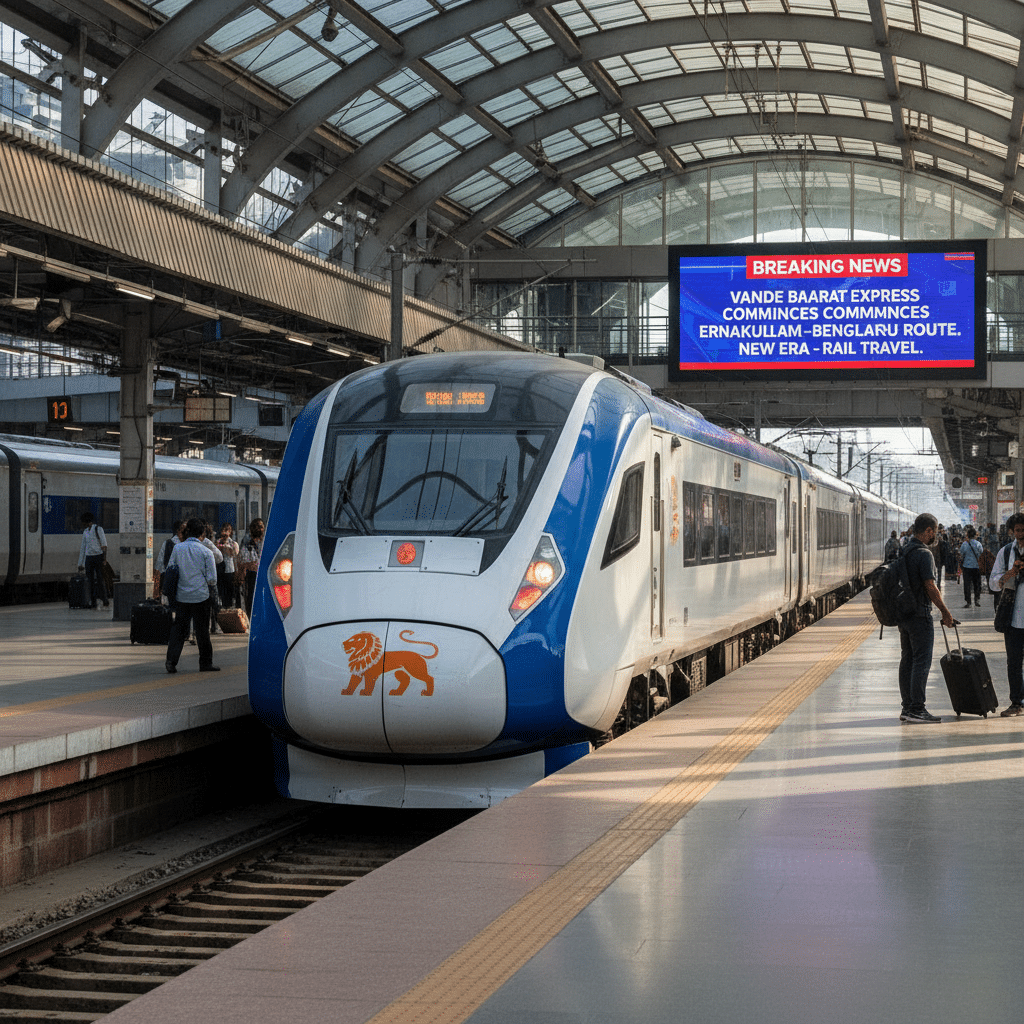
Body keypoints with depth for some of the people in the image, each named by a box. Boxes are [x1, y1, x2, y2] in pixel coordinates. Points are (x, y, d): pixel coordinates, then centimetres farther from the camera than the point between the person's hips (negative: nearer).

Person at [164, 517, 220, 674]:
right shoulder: (206, 552, -7)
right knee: (202, 630, 6)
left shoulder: (177, 548, 0)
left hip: (181, 596, 3)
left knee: (178, 628, 8)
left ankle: (171, 660, -3)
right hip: (200, 596, -2)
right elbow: (212, 579, -7)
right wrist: (210, 583, 16)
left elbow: (169, 569, 5)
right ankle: (205, 663, 13)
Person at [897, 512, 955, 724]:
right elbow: (930, 587, -18)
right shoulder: (924, 554, -16)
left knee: (907, 661, 11)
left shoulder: (903, 552, 12)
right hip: (919, 615, -9)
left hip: (903, 614, 9)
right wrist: (945, 612, -10)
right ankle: (917, 709, -7)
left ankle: (907, 708, 14)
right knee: (921, 661, -6)